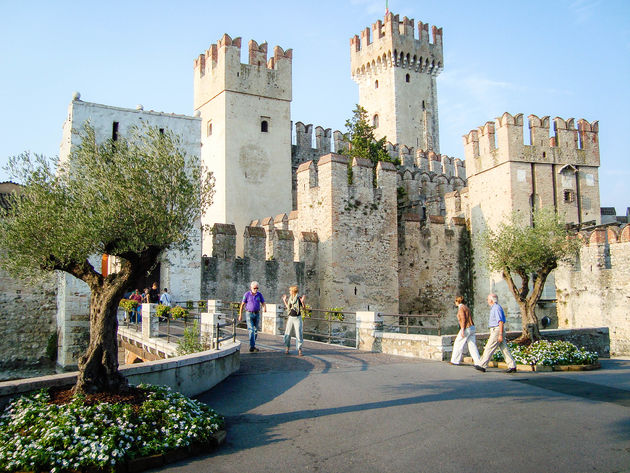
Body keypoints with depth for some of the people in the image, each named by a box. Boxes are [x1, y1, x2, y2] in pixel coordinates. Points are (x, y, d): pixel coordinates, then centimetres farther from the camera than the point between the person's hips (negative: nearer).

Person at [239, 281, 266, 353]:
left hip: (257, 314, 4)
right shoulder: (247, 294, -7)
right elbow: (242, 305, -2)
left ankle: (253, 345, 22)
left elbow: (263, 304, 0)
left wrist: (265, 308, -25)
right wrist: (240, 315, -4)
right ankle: (252, 346, -18)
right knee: (251, 330, -15)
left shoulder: (259, 294, 1)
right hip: (249, 314, -4)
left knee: (255, 330, 8)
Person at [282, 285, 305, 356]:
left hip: (297, 318, -5)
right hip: (290, 317, 5)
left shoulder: (299, 298, -8)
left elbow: (303, 307, -8)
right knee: (287, 333, 4)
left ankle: (299, 349, 2)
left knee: (299, 333, -6)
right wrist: (284, 300, 18)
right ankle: (287, 347, 19)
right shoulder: (289, 298, 8)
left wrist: (302, 301, -23)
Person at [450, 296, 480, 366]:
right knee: (472, 345, 5)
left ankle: (455, 360, 10)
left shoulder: (461, 308, -11)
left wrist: (462, 330, -22)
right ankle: (478, 362, -2)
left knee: (458, 344, 3)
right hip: (471, 328, 9)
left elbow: (463, 319, -19)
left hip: (466, 328, -9)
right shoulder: (466, 307, 17)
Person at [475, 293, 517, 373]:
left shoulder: (497, 308, -14)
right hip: (496, 331, 10)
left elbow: (501, 322, -20)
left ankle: (482, 365, -1)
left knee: (489, 348, -5)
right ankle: (512, 366, 6)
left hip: (497, 331, -10)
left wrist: (500, 335, -23)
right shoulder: (494, 308, 18)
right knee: (504, 349, 7)